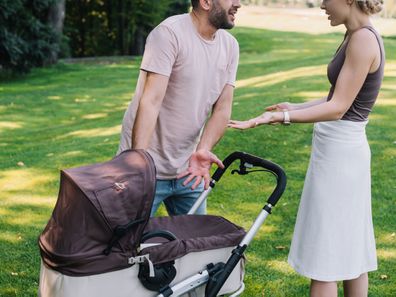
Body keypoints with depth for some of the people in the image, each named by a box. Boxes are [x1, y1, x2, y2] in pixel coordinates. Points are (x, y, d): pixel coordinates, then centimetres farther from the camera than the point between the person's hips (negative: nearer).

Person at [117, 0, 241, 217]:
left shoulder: (230, 46, 5)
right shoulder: (170, 33, -17)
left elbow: (223, 108, 0)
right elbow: (150, 102, -24)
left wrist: (203, 150, -18)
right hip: (148, 170, -6)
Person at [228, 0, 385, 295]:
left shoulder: (363, 40, -18)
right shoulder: (359, 37, 11)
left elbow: (338, 108, -20)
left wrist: (281, 117, -26)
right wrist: (295, 107, 18)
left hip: (338, 152, -10)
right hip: (342, 149, 10)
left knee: (323, 258, -1)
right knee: (351, 247, 17)